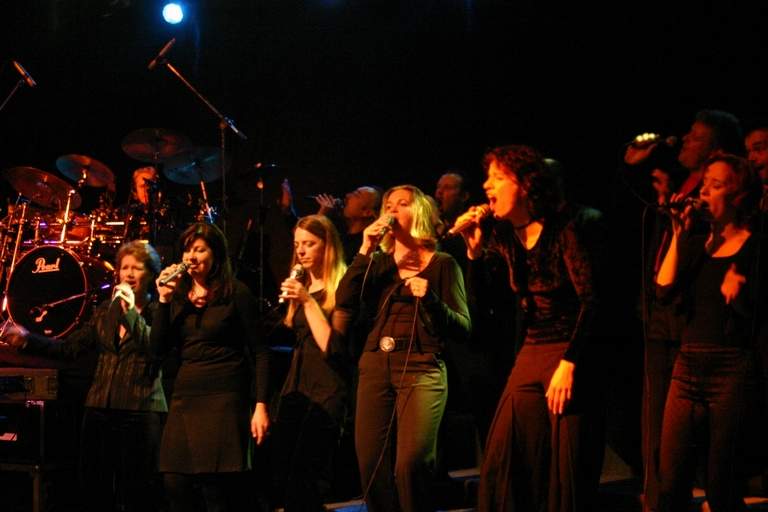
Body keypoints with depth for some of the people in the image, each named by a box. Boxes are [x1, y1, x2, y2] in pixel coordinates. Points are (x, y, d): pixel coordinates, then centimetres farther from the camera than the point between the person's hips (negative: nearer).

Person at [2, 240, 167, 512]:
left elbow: (158, 350, -17)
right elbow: (70, 348, 11)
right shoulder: (106, 310, 15)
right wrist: (27, 339, 0)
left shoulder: (158, 311, 0)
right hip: (99, 408, 5)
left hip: (141, 411, -5)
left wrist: (132, 312, -17)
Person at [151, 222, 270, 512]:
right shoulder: (178, 295, 12)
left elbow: (258, 352, -3)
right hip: (185, 398, 5)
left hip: (224, 398, -5)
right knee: (175, 486, 0)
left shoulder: (235, 293, -2)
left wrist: (261, 405, -11)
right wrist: (163, 300, -3)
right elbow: (159, 348, 6)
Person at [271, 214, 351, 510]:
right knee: (285, 478, 3)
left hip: (327, 390, -8)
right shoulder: (300, 286, 17)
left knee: (304, 483, -15)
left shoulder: (340, 289, -6)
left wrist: (309, 301, -15)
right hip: (295, 389, 8)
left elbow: (332, 347, -15)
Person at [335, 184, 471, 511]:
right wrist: (365, 250, 0)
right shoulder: (378, 263, 18)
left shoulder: (442, 264, 8)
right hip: (375, 368, 4)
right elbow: (345, 305, 2)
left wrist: (430, 298, -15)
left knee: (411, 463, -20)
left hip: (422, 369, -4)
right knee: (371, 465, -4)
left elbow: (461, 329, 2)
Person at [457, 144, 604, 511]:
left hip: (570, 353, -6)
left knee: (566, 465, -5)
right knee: (504, 462, 1)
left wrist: (569, 363, -21)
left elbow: (589, 299, -16)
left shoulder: (564, 229, -9)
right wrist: (474, 251, -6)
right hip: (530, 354, 6)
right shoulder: (505, 236, 7)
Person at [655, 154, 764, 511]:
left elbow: (754, 309, -10)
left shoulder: (754, 248, -1)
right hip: (688, 368, 5)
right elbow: (665, 290, -2)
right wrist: (678, 235, -3)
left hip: (732, 371, -5)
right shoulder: (695, 245, 14)